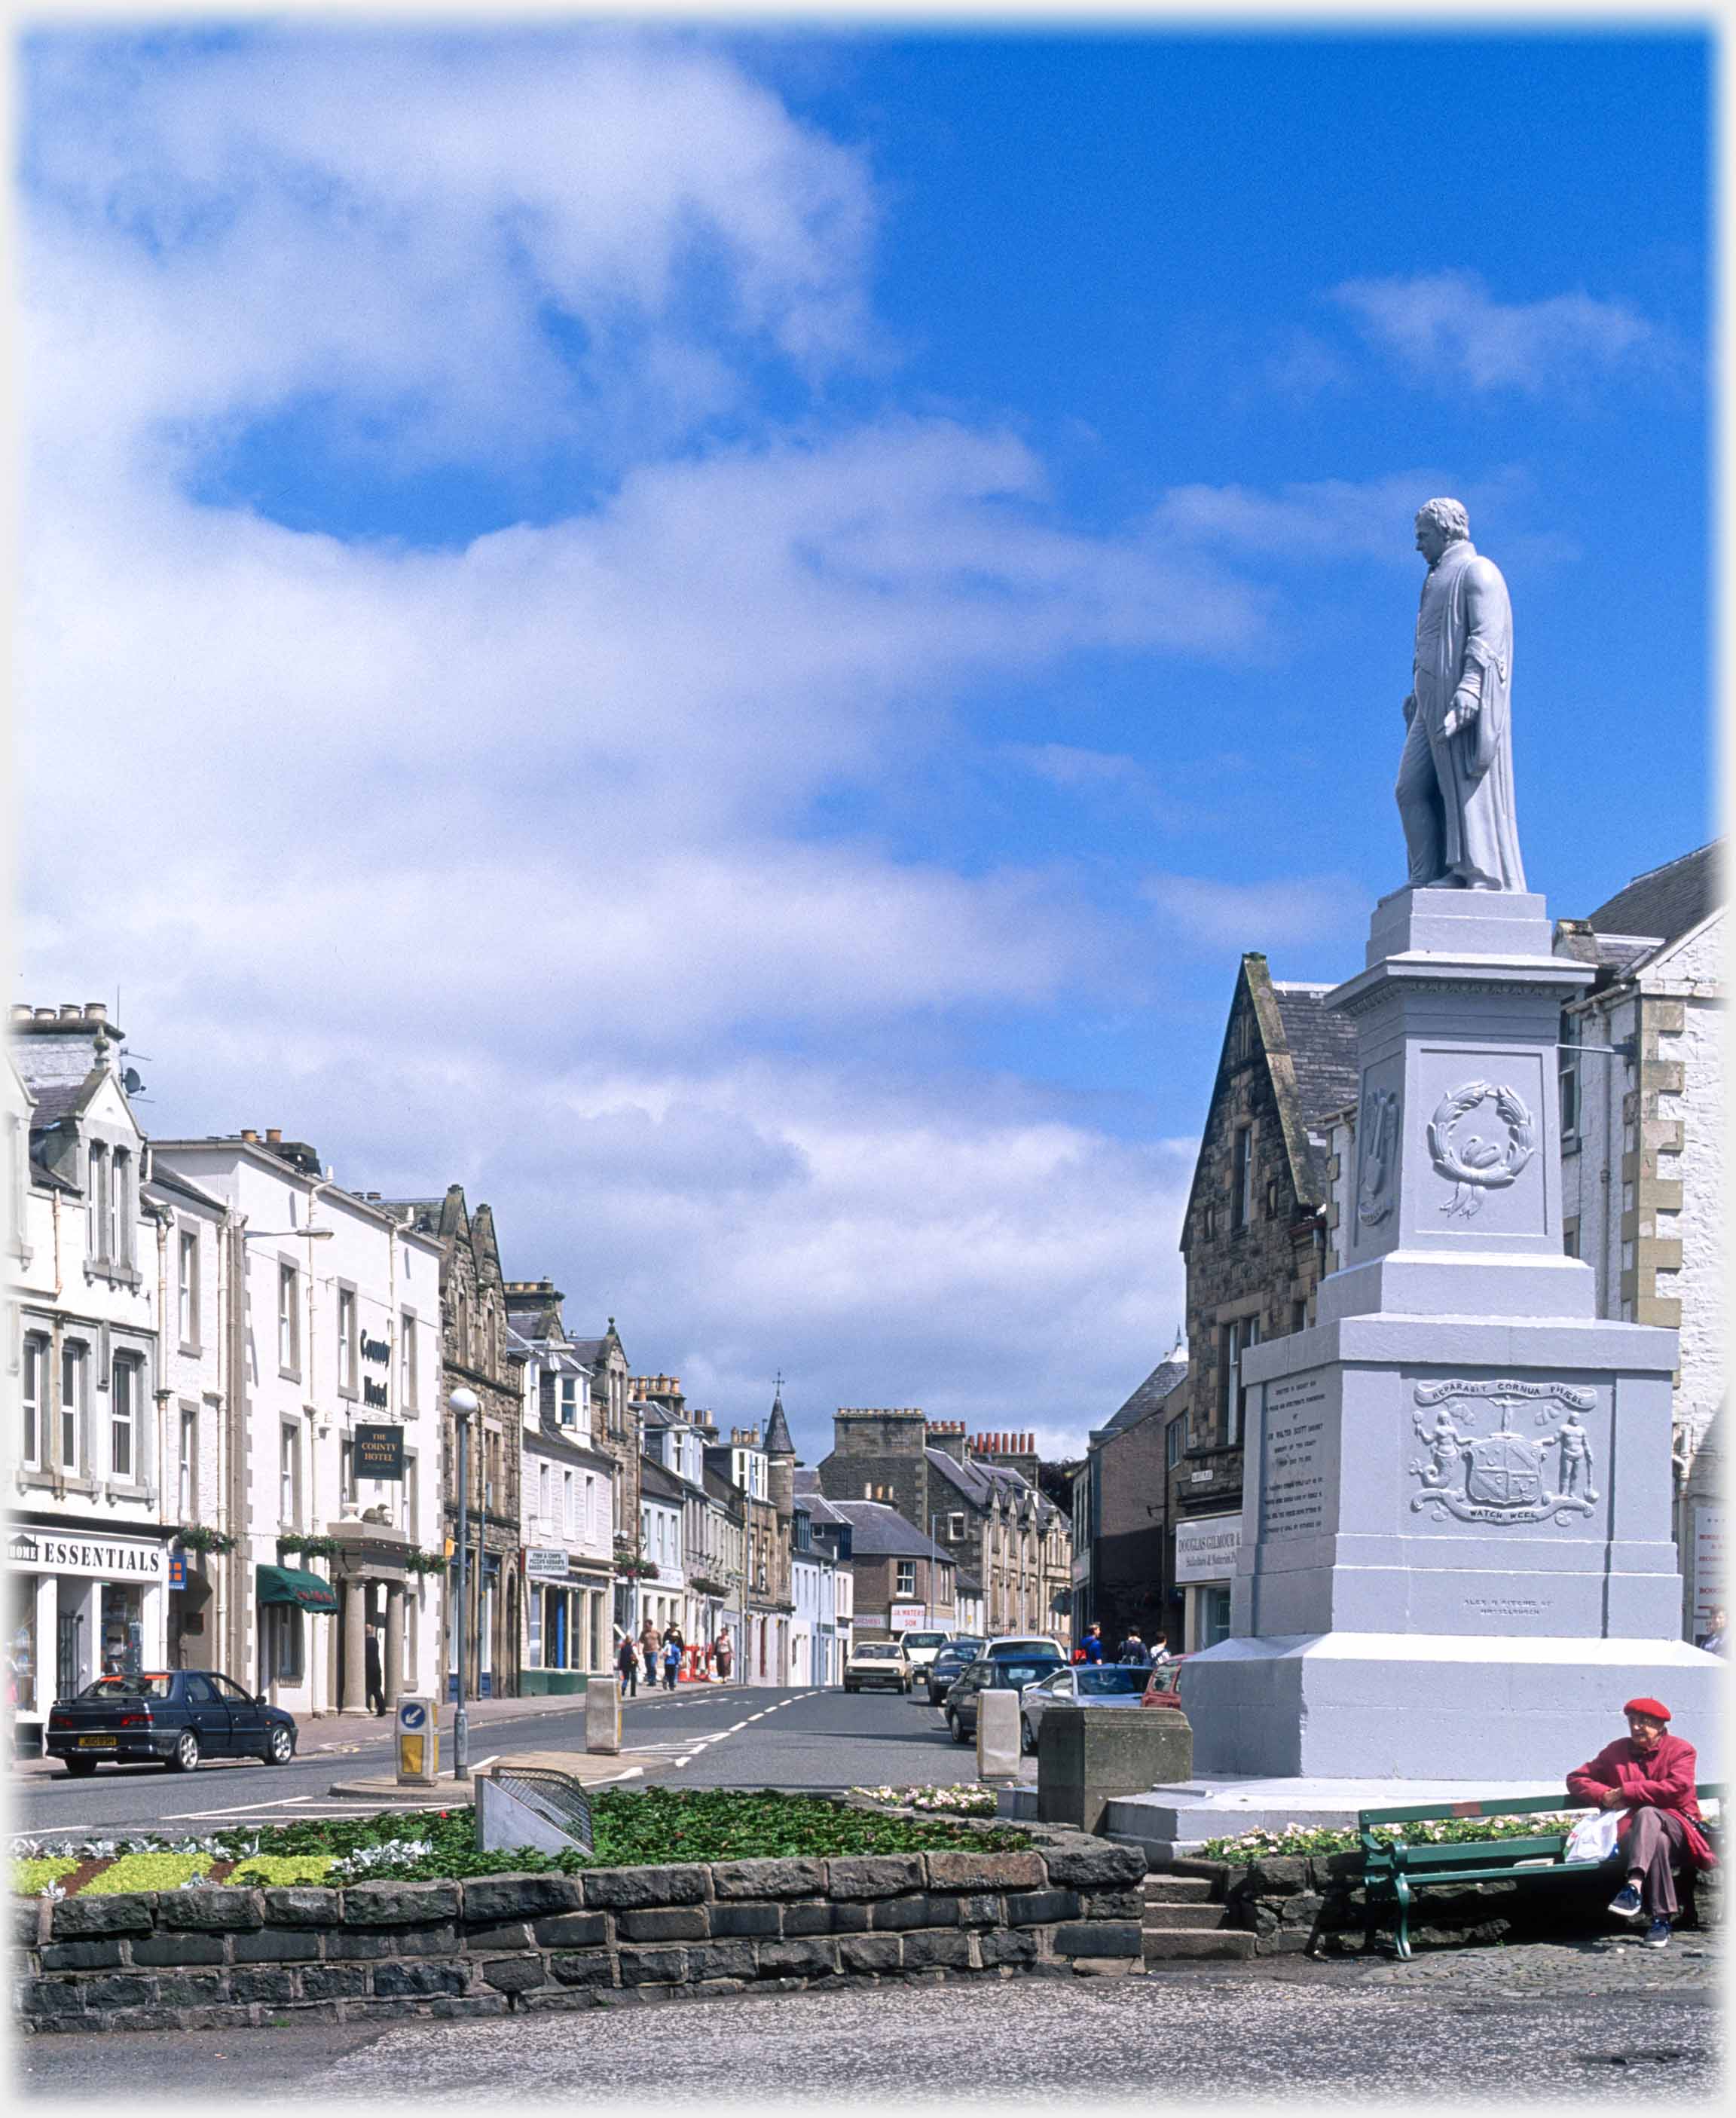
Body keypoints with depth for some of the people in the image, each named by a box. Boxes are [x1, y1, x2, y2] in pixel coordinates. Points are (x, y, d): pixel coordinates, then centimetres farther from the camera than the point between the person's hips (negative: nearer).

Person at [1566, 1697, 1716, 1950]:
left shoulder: (1680, 1750, 7)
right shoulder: (1616, 1751, 18)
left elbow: (1676, 1789, -12)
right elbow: (1576, 1779, 21)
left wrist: (1626, 1792, -10)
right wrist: (1605, 1796, -1)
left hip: (1675, 1826, -2)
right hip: (1632, 1831, 2)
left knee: (1646, 1814, -40)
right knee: (1658, 1842, -38)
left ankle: (1634, 1887, -59)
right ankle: (1661, 1919, -45)